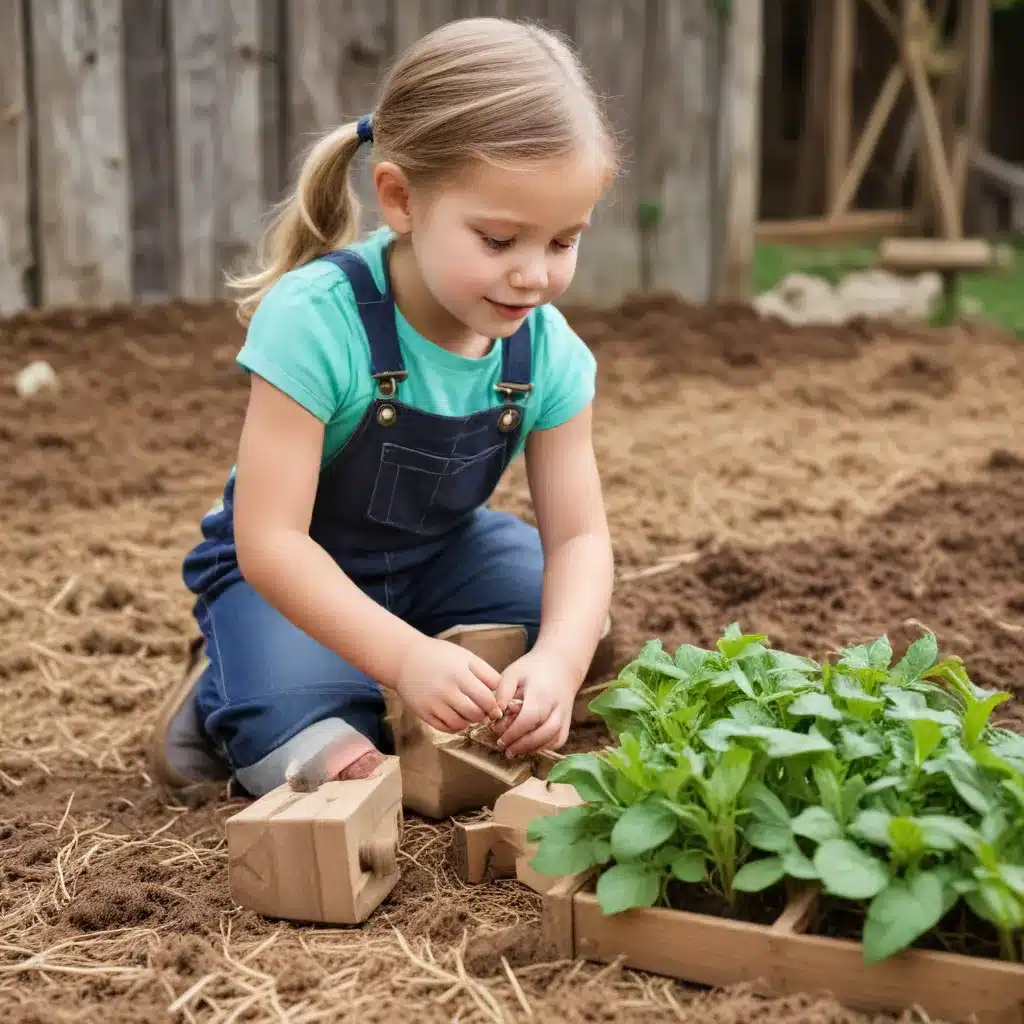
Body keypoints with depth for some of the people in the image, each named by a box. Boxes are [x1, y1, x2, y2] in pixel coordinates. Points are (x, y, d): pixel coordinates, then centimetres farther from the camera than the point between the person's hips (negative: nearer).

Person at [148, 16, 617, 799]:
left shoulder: (549, 352, -18)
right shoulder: (315, 320, -33)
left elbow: (578, 535, -16)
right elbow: (270, 542, -33)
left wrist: (559, 658, -38)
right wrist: (405, 655, -44)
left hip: (439, 555, 6)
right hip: (292, 571, -5)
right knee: (338, 770, -25)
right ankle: (224, 700, 6)